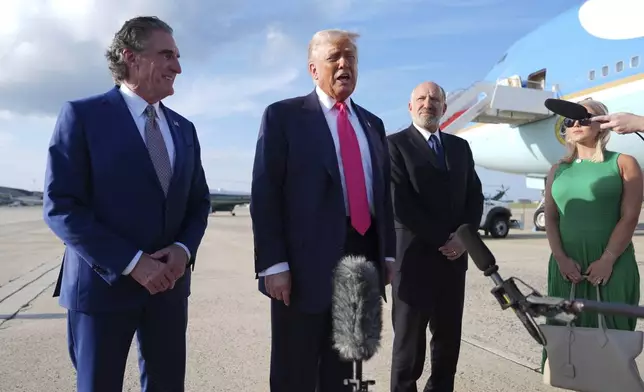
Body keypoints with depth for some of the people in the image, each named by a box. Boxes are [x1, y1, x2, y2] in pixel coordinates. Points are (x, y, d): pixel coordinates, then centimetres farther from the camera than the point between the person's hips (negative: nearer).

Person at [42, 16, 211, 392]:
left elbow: (200, 201, 13)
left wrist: (184, 248, -7)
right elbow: (60, 206, -12)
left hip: (169, 283, 5)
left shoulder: (184, 129, 10)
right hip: (104, 284, -4)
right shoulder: (83, 115, -6)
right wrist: (132, 262, -18)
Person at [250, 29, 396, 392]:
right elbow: (265, 193, -8)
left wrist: (388, 253, 11)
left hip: (363, 260, 5)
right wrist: (273, 264, -14)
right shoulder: (284, 115, -1)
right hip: (307, 263, -5)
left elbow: (383, 192, 16)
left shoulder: (372, 124, 15)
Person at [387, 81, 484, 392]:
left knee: (449, 337, 11)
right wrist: (441, 239, -12)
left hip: (454, 256, 5)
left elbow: (474, 196, 11)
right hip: (414, 256, -5)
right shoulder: (395, 144, -4)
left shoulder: (460, 146, 15)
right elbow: (400, 204, -12)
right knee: (409, 339, 5)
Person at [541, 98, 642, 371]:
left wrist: (606, 260, -14)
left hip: (611, 265, -3)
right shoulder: (559, 169, 13)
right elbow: (551, 217, 8)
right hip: (567, 265, 4)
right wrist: (561, 258, -6)